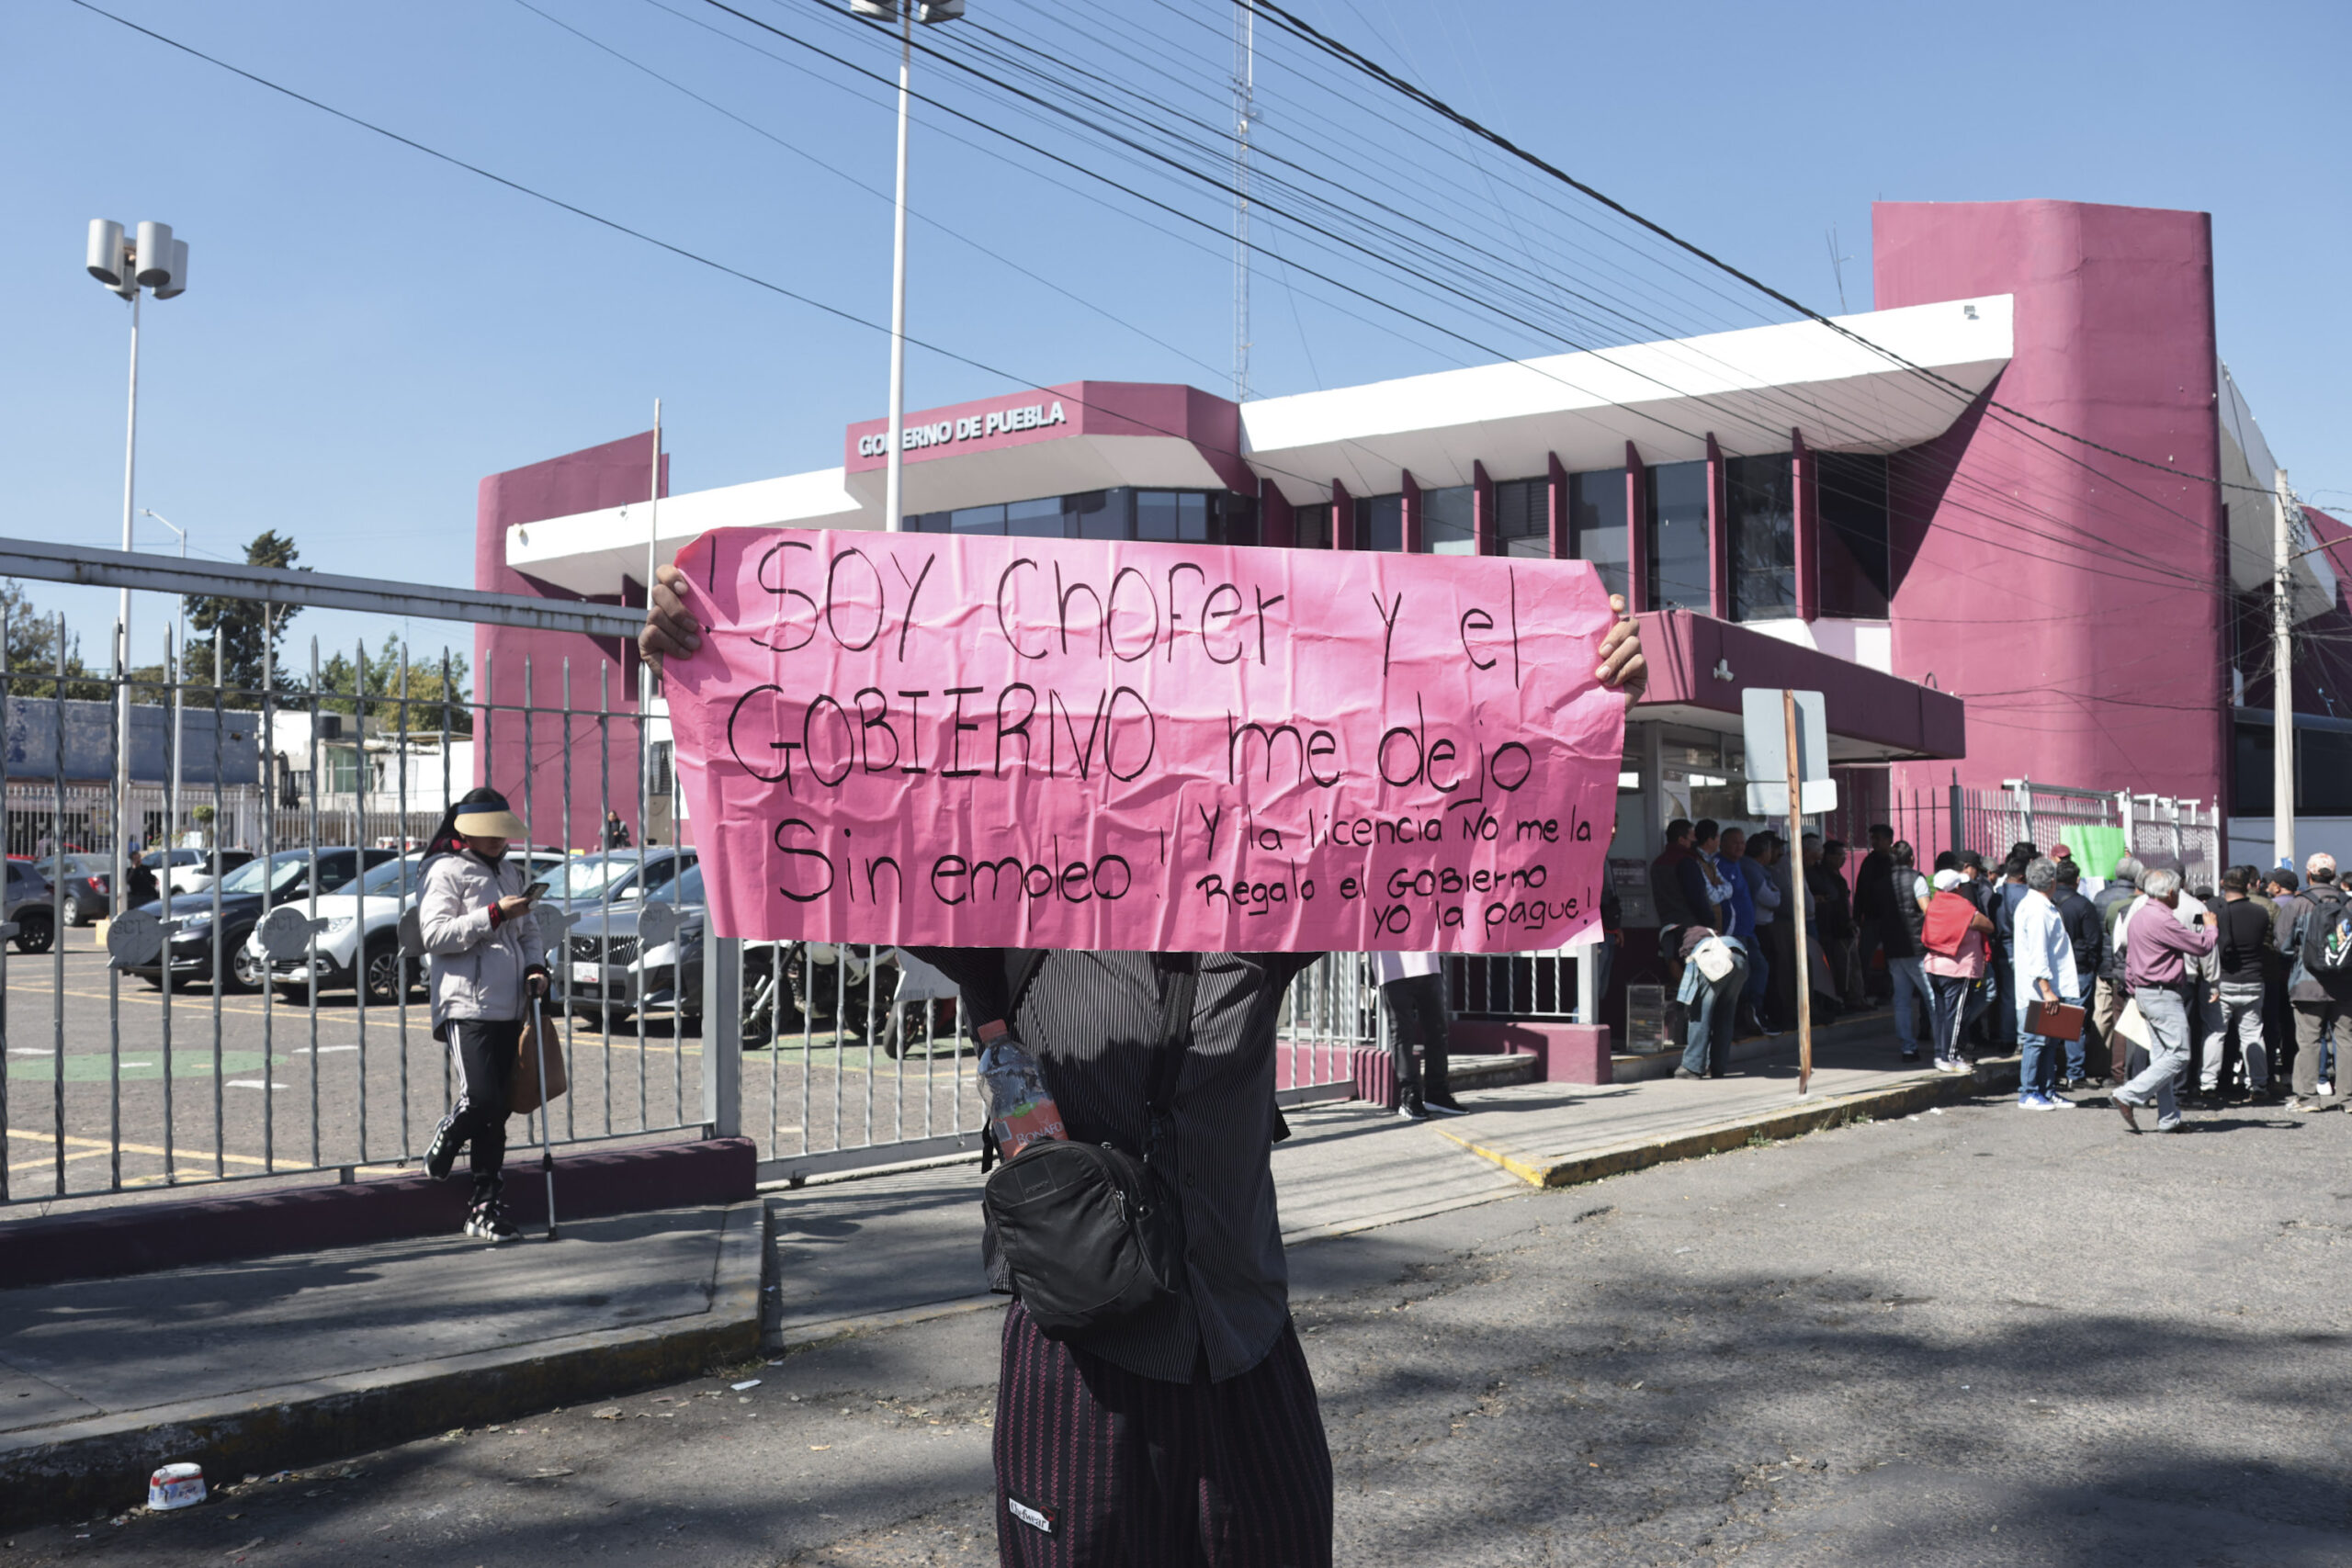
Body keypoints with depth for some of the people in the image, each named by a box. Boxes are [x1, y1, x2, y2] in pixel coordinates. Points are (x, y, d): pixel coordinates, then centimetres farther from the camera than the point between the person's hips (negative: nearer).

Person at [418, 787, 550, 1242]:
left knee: (497, 1108, 8)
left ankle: (486, 1207, 18)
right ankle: (439, 1152, 9)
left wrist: (536, 967, 8)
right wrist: (494, 914, -18)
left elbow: (528, 930, 27)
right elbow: (435, 934, -13)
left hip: (508, 1008, 7)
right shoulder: (444, 871, -2)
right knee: (480, 1100, -16)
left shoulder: (510, 872, 19)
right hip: (467, 1005, -7)